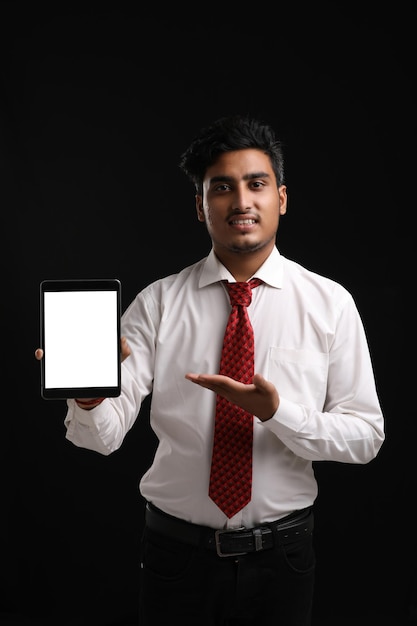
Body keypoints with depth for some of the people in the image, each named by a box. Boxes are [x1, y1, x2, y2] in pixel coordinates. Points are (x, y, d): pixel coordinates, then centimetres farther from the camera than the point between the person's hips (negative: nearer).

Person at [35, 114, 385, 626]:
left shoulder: (329, 303, -5)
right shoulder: (157, 302, -6)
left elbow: (366, 436, -7)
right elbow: (105, 436, -14)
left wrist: (278, 412, -25)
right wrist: (87, 394, -37)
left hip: (283, 553, 0)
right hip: (177, 550, 0)